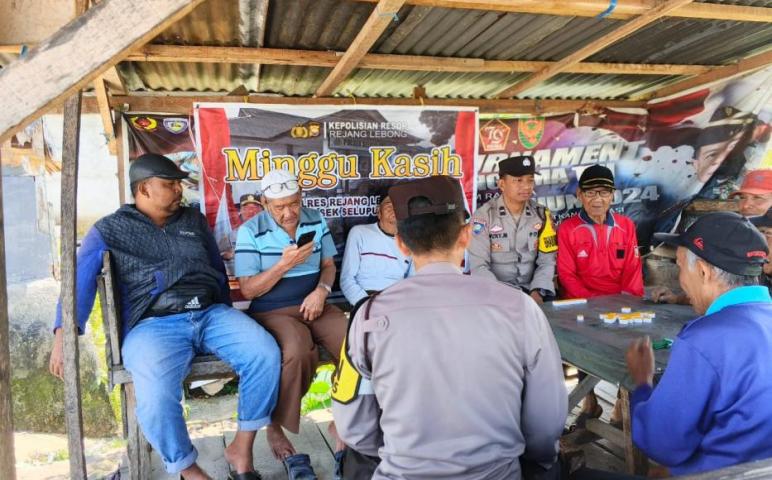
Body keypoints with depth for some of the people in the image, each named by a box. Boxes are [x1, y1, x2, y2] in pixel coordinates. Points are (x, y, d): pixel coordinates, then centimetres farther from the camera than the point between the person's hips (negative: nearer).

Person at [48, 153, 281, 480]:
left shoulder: (194, 220, 22)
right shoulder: (109, 230, 9)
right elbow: (79, 280, -4)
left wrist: (228, 318, 26)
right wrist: (64, 334, -19)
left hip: (210, 313, 4)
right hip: (154, 325, -3)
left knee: (266, 353, -22)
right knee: (157, 394, -33)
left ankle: (241, 449, -5)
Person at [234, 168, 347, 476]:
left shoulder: (316, 221, 7)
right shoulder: (250, 231, -6)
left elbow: (329, 265, 11)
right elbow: (248, 290, -7)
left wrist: (321, 290, -11)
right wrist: (285, 264, -20)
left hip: (315, 306, 4)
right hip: (272, 312, -4)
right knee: (298, 353, -35)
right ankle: (277, 431, -10)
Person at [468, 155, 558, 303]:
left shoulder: (542, 214, 4)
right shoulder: (484, 216, -7)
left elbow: (547, 261, 2)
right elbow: (478, 266, -12)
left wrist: (537, 291, -14)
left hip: (531, 290, 3)